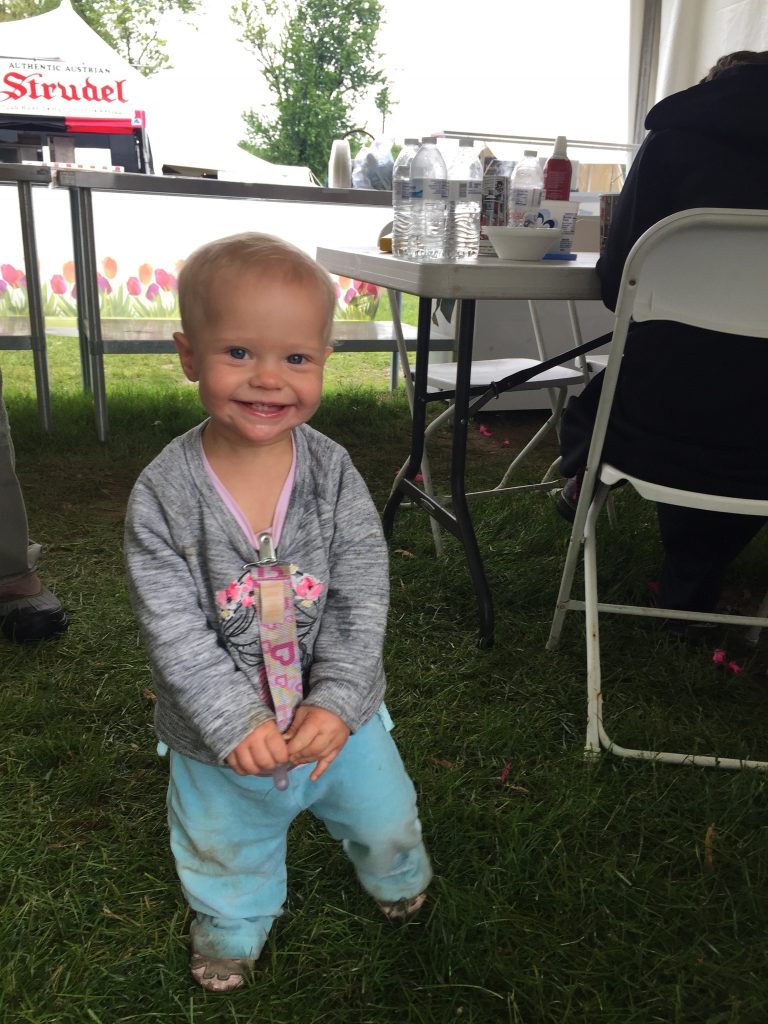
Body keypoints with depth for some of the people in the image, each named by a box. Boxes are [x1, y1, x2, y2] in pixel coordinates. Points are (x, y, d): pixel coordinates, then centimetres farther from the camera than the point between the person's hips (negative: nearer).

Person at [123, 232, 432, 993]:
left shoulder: (333, 473, -17)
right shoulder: (162, 495, -22)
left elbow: (363, 597, -16)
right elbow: (173, 630, -21)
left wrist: (336, 702, -24)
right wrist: (236, 723, -26)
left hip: (337, 713, 2)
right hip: (220, 732, -1)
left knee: (384, 816, 26)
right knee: (226, 850, 26)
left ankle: (397, 874, 62)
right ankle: (231, 927, 60)